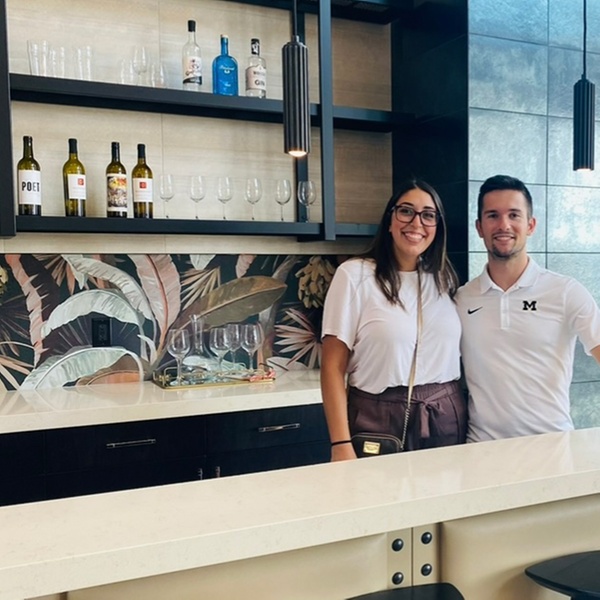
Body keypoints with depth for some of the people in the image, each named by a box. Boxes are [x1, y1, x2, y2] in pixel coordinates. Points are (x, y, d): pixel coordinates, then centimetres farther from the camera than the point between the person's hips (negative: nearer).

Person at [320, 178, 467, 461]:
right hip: (380, 422, -4)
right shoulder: (354, 275, -7)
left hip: (446, 419, 5)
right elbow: (332, 366, -9)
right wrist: (341, 444, -14)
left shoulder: (444, 279, 9)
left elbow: (453, 354, 15)